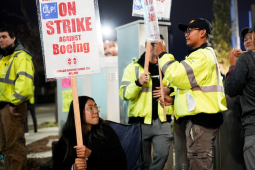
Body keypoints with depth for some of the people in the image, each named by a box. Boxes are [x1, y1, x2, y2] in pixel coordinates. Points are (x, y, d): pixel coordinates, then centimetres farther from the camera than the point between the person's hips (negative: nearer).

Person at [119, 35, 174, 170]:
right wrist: (138, 83, -22)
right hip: (140, 122, -2)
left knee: (162, 155, -10)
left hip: (162, 121, 2)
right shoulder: (133, 67, 1)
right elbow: (124, 94, -6)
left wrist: (169, 90, -7)